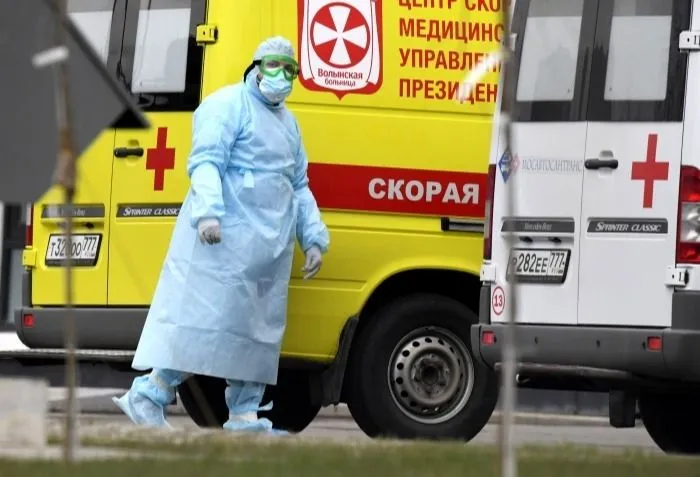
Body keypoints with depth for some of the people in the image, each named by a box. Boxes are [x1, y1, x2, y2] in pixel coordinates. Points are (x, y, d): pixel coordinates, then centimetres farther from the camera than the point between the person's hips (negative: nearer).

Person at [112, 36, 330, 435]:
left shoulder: (288, 122, 24)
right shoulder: (229, 106, -3)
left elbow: (300, 187, 29)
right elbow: (206, 162, -15)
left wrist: (314, 238, 21)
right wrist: (208, 211, -30)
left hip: (271, 244, 9)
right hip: (226, 236, -9)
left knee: (258, 325, 7)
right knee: (209, 312, -16)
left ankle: (245, 417, 9)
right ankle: (150, 395, -14)